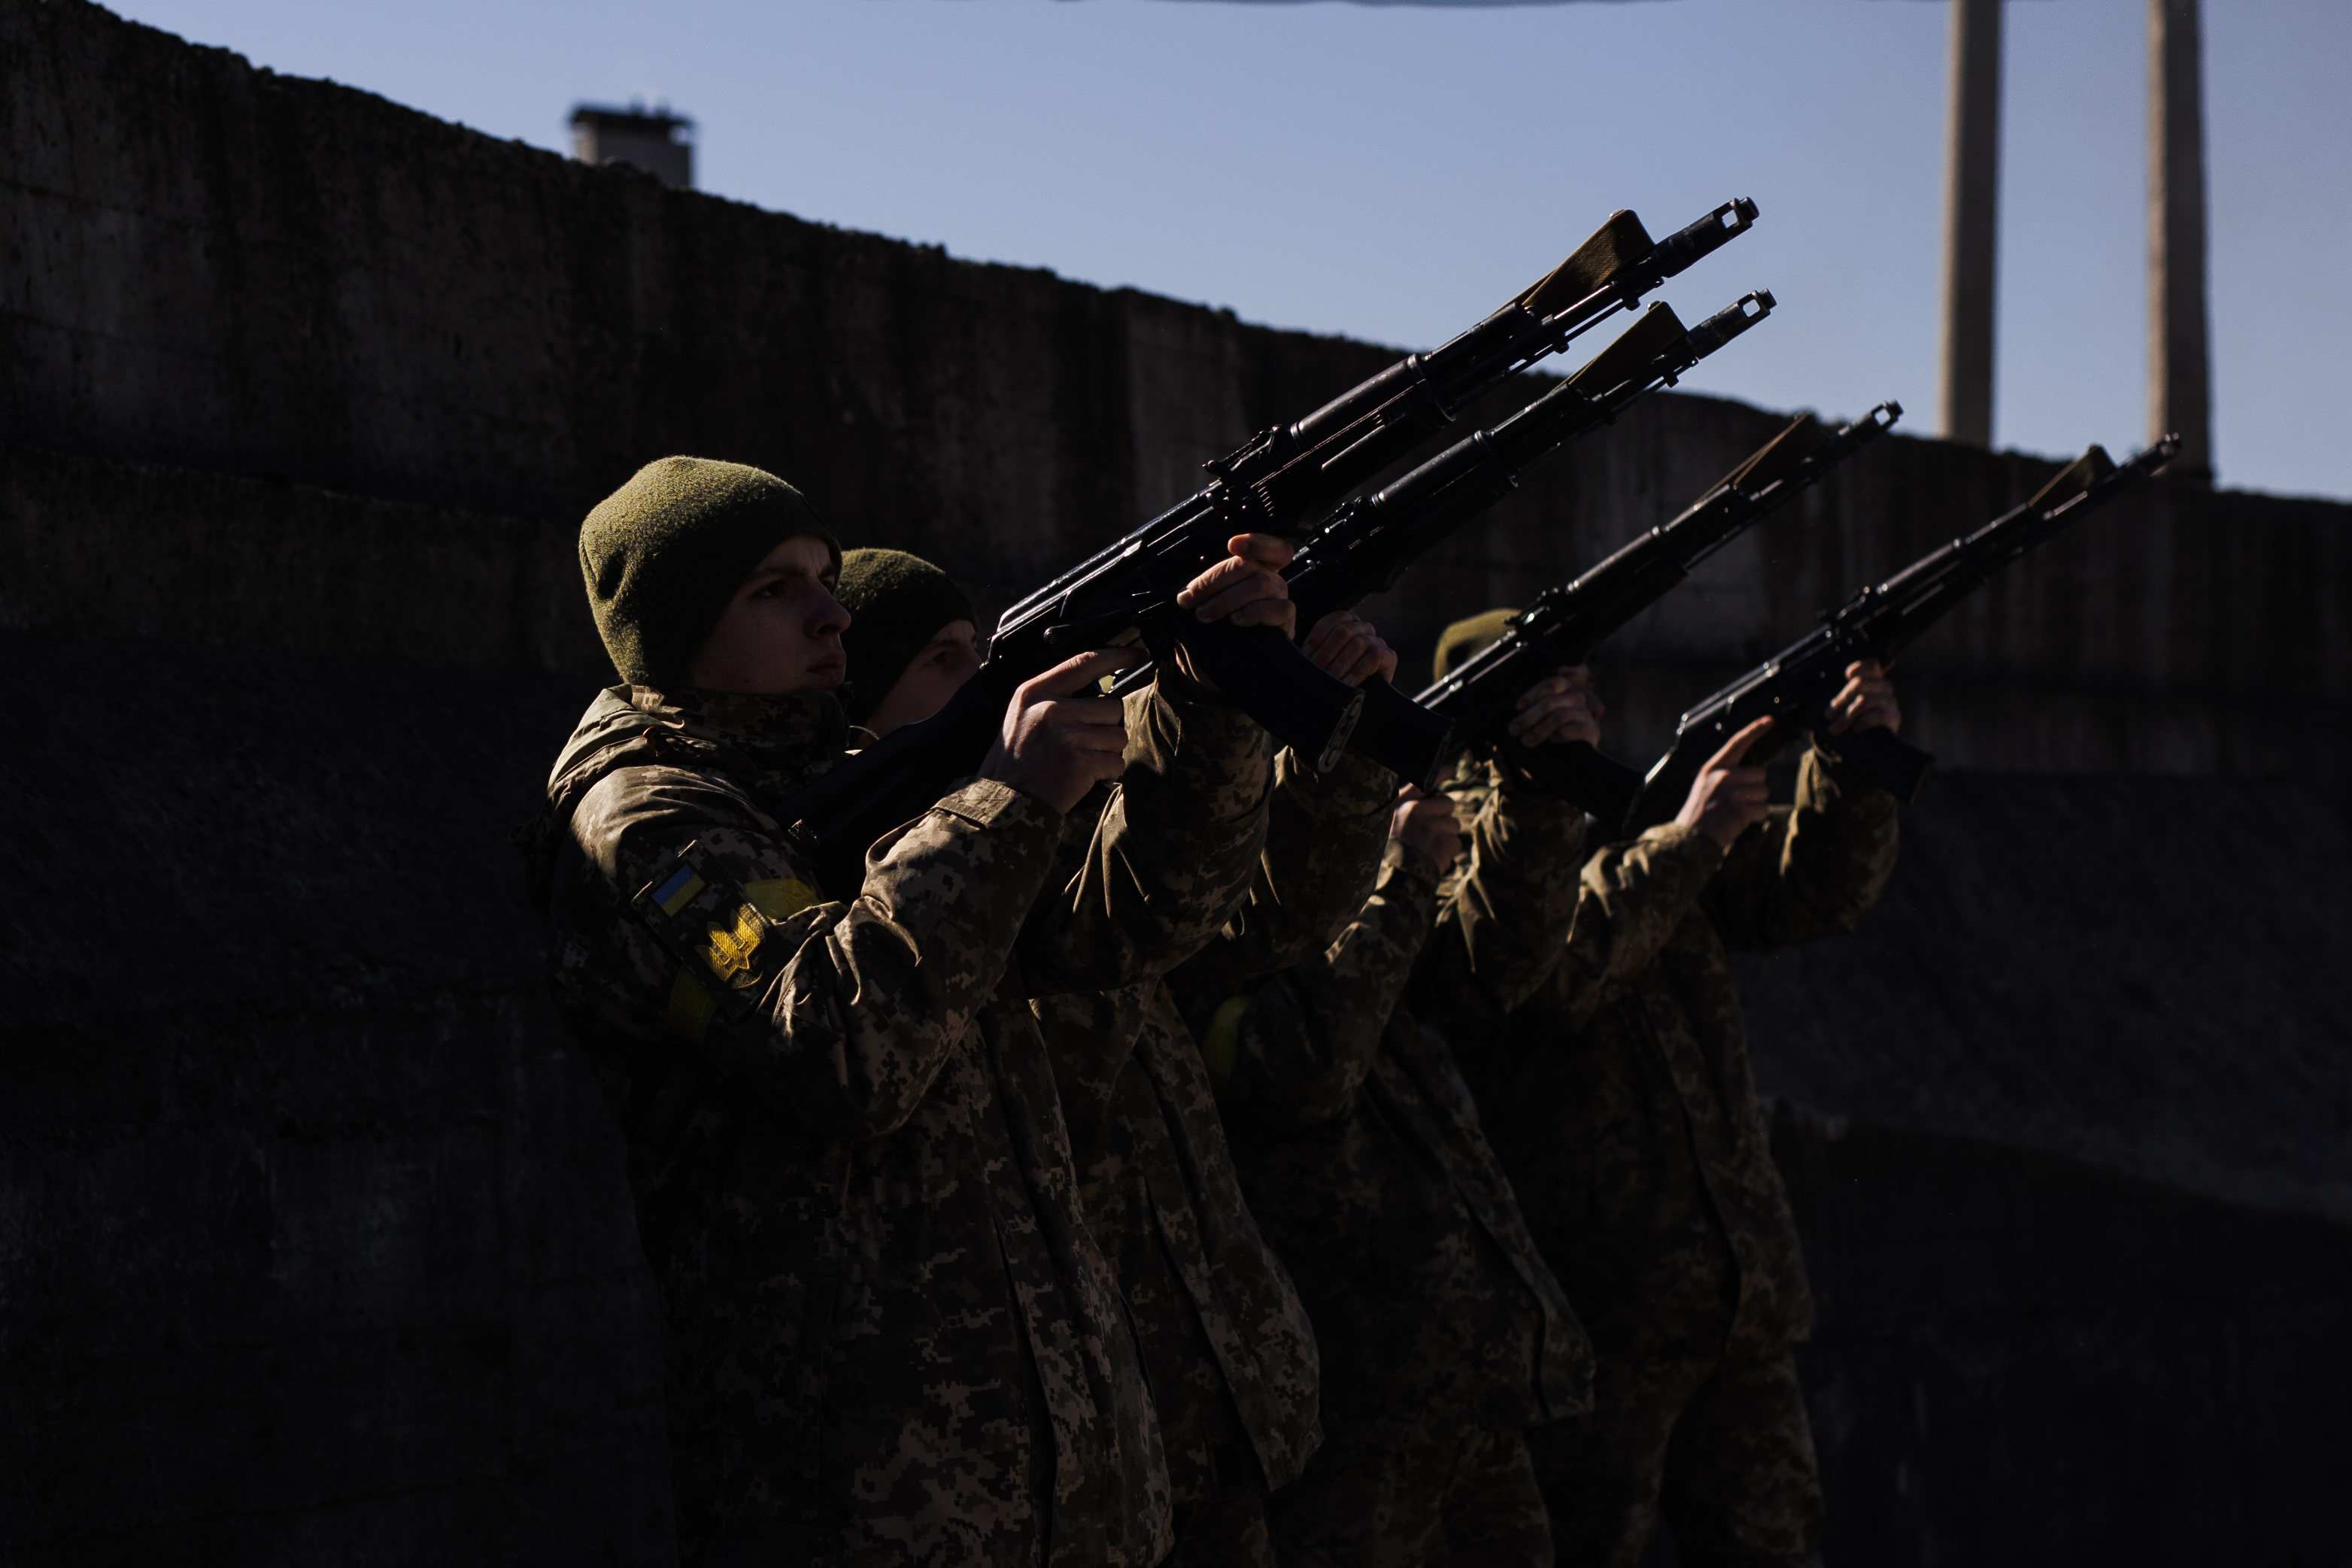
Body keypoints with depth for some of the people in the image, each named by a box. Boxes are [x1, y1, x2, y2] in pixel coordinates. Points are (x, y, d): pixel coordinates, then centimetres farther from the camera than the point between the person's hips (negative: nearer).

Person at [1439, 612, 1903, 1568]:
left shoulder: (1634, 823, 17)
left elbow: (1809, 894, 10)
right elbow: (1548, 970, -20)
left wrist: (1855, 769, -8)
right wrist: (1685, 843, -19)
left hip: (1741, 1299, 7)